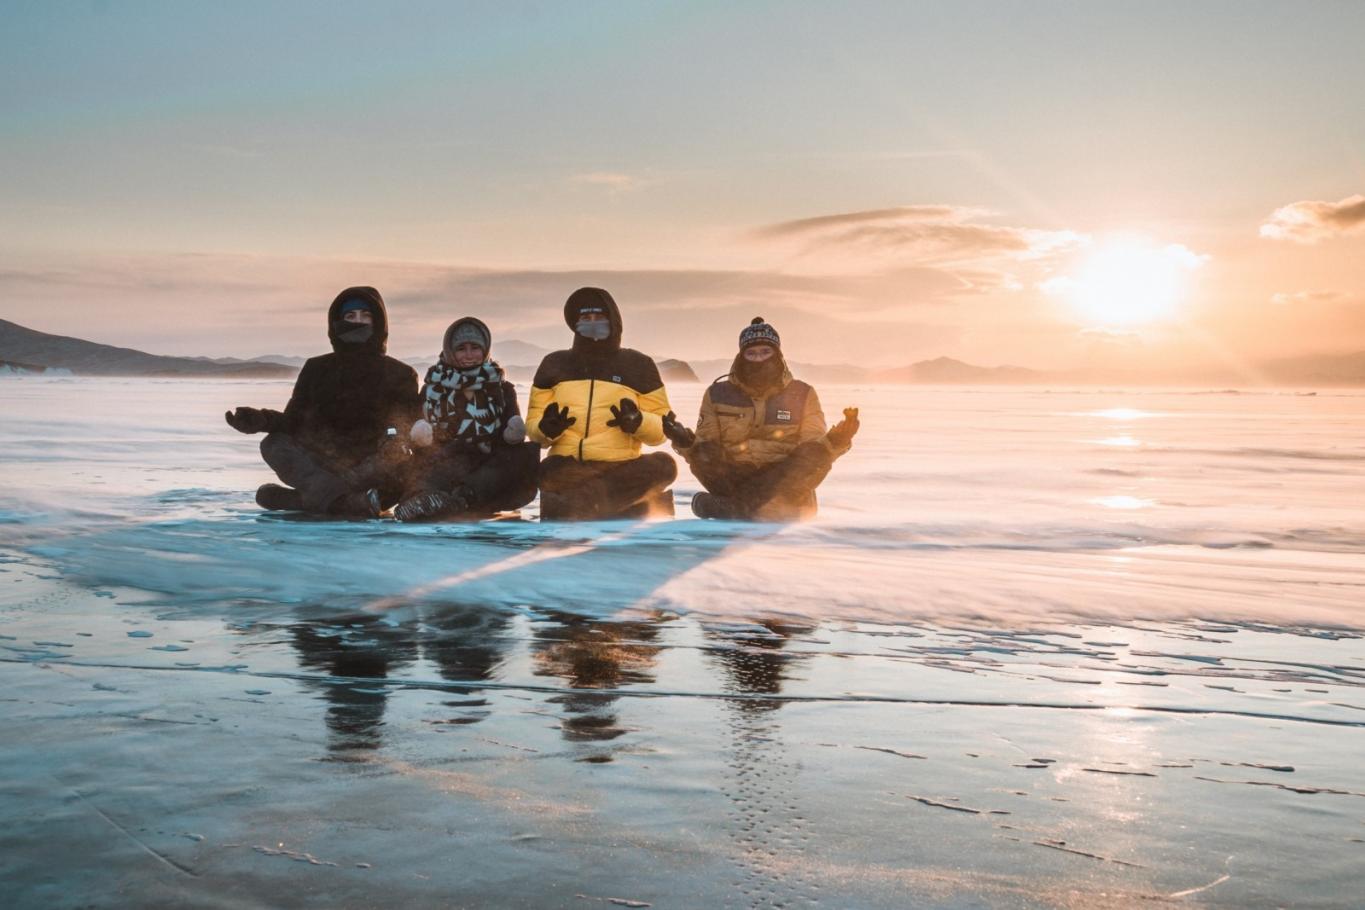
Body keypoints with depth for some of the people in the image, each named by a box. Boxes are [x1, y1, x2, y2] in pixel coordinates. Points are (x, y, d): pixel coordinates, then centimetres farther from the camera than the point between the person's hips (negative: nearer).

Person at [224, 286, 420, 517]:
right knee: (273, 445, -24)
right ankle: (348, 502, -45)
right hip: (319, 466, 2)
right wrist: (262, 420, -12)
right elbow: (294, 421, 10)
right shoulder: (317, 369, 17)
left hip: (374, 470, -2)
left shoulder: (400, 374, 11)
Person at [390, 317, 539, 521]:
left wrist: (515, 432, -13)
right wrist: (420, 436, -14)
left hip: (490, 472, 1)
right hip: (443, 469, 0)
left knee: (529, 452, -27)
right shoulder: (433, 389, 13)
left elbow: (514, 433, 11)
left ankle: (461, 497, -46)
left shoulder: (502, 389, 16)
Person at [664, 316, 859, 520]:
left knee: (816, 452, -29)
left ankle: (731, 506, -35)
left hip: (788, 483, 0)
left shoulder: (802, 394, 6)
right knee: (702, 454, -25)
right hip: (736, 479, 0)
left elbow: (814, 447, -2)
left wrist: (834, 442, -24)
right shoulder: (718, 394, 6)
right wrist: (687, 444, -20)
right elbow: (707, 448, 2)